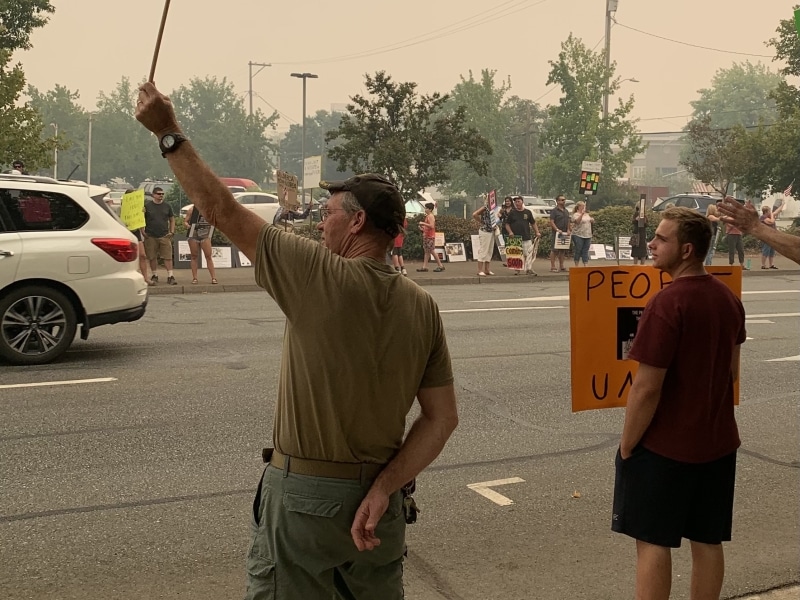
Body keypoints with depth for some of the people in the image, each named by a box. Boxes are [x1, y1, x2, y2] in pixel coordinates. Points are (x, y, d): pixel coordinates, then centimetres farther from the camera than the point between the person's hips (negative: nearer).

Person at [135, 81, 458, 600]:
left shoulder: (320, 275, -16)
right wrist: (382, 490, -7)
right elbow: (443, 417, -4)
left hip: (301, 497, -5)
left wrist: (168, 131, -2)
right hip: (377, 497, 5)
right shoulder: (423, 307, -2)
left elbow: (221, 210, -10)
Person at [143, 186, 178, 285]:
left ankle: (170, 276, -4)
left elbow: (172, 219, 17)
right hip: (150, 236, -1)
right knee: (152, 257, 4)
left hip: (164, 236, 1)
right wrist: (143, 231, 0)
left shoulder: (167, 206, 11)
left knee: (168, 257, -5)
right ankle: (155, 276, 15)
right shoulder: (147, 205, 3)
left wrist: (172, 232, 7)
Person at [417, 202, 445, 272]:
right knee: (426, 251, 6)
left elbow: (432, 226, -23)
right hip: (426, 236, 10)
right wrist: (422, 228, 12)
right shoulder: (427, 216, 16)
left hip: (430, 236, -10)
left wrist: (423, 223, -20)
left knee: (432, 251, -7)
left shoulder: (431, 216, -12)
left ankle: (440, 266, -1)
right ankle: (424, 267, 5)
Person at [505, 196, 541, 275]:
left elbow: (533, 223, 16)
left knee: (529, 253, -6)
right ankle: (517, 269, 9)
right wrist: (510, 232, -8)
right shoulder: (512, 213, 7)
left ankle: (529, 269, -3)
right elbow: (507, 224, 9)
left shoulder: (528, 212, 10)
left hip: (527, 238, 1)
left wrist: (537, 232, 5)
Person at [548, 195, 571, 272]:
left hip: (565, 233, 7)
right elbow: (551, 222, -11)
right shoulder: (554, 211, -5)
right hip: (557, 233, -7)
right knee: (555, 250, -8)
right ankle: (552, 267, -6)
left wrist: (568, 229, 6)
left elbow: (568, 221, 21)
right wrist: (557, 229, -21)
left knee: (563, 250, 10)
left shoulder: (566, 211, 17)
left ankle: (561, 266, 16)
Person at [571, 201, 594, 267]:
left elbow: (592, 221, 25)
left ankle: (585, 265, 6)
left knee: (585, 251, 5)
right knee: (578, 250, -2)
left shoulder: (587, 214, 16)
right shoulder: (576, 214, -5)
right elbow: (577, 221, -24)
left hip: (587, 235, 6)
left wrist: (592, 220, 2)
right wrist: (582, 214, -35)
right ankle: (576, 266, 6)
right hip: (578, 235, -6)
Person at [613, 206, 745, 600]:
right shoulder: (729, 299, 3)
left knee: (653, 541, 4)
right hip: (717, 441, 7)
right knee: (707, 541, 15)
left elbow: (647, 388, -21)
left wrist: (626, 445, -9)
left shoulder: (667, 304, -22)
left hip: (664, 445, -7)